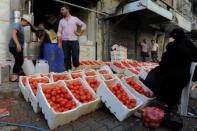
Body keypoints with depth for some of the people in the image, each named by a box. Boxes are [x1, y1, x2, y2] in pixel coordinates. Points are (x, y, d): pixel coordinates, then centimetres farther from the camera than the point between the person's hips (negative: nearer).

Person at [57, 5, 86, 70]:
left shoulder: (75, 19, 6)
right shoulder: (61, 21, 11)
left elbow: (83, 25, 11)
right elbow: (59, 32, 8)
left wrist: (79, 33, 3)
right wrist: (59, 42, -1)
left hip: (74, 41, -2)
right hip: (65, 42, 2)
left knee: (75, 57, -4)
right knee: (66, 57, 4)